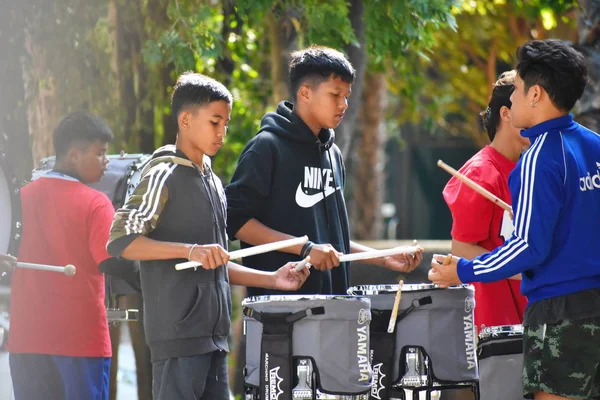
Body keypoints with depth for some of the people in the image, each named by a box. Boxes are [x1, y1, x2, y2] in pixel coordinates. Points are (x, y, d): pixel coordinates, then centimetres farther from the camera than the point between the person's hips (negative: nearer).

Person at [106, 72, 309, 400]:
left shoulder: (212, 182, 19)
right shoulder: (163, 176, -7)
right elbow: (120, 240, -18)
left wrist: (272, 279, 12)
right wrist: (190, 250, -27)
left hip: (213, 336, 8)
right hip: (178, 337, -8)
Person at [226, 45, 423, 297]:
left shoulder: (332, 154, 16)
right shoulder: (267, 147, -7)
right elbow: (234, 219, -14)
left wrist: (384, 259, 13)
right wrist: (305, 249, -18)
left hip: (330, 295, 7)